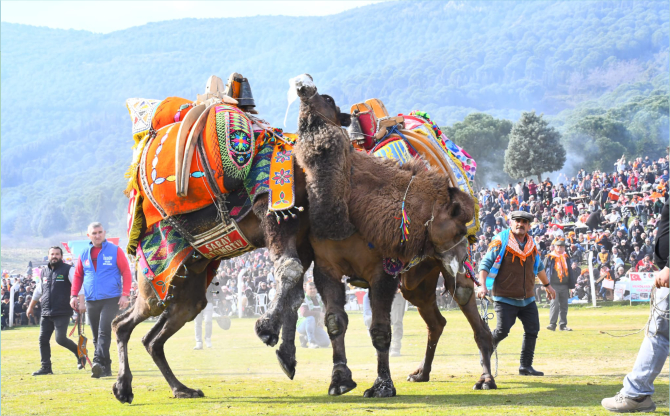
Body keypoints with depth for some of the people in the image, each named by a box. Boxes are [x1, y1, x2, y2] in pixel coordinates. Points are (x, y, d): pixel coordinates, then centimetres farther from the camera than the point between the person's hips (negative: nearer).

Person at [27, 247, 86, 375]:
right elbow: (38, 291, 28)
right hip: (46, 314, 6)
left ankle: (79, 353, 12)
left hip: (62, 313, -6)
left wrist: (81, 303, -25)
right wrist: (31, 307, 32)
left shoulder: (68, 270, -1)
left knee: (60, 339, -13)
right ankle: (46, 367, 9)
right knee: (43, 339, 1)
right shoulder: (44, 271, 16)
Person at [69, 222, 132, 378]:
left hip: (111, 299, -5)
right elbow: (78, 276, 16)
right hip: (91, 301, 5)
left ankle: (99, 362, -26)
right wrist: (74, 295, 4)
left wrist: (125, 295, -11)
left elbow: (126, 272, -2)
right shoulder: (84, 255, 11)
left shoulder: (115, 250, 0)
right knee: (96, 336, 7)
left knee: (104, 331, -18)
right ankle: (106, 368, 15)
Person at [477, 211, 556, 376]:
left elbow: (538, 266, 27)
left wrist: (547, 285, 36)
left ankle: (526, 366, 11)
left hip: (527, 299, 6)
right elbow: (485, 263, -8)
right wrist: (482, 285, -21)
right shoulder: (501, 241, -7)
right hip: (505, 298, -6)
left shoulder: (531, 244, 10)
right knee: (502, 330, -13)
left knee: (532, 330, 2)